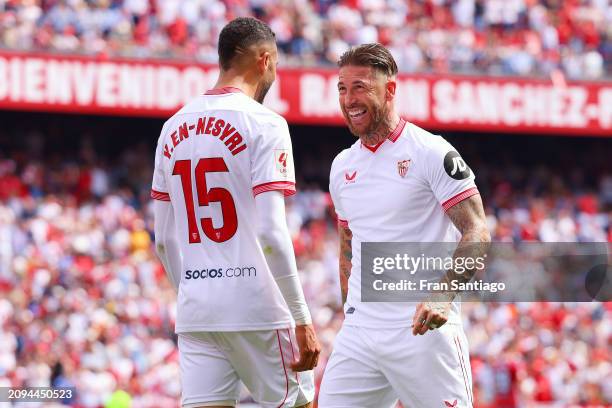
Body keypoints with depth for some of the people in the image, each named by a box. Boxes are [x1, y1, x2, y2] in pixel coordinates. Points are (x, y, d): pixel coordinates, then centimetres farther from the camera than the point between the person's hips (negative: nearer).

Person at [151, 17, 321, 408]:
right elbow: (270, 233, -15)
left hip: (195, 309, 6)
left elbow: (164, 239, 15)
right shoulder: (263, 124, -8)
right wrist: (303, 321, -13)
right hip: (256, 308, -6)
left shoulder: (175, 128, 12)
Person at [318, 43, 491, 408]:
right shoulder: (342, 166, 15)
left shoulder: (432, 153, -6)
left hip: (422, 331, -6)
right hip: (358, 334, 6)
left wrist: (443, 296, -26)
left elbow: (477, 233, -12)